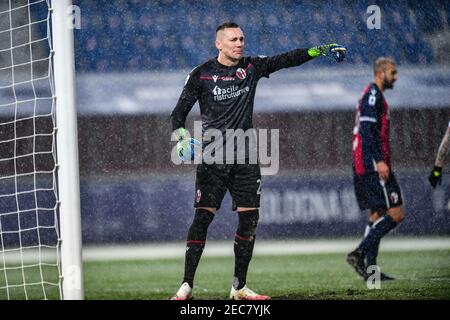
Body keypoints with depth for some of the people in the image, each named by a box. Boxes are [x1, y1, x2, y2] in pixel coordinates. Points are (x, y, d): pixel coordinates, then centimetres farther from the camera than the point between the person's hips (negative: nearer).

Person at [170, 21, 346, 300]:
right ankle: (186, 285, -9)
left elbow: (288, 60, 3)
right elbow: (179, 112, -2)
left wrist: (321, 50, -8)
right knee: (204, 216, -12)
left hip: (245, 157, 4)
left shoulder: (252, 67, 7)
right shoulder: (202, 75, -2)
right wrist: (181, 136, -19)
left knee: (249, 218, 1)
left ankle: (239, 287, 10)